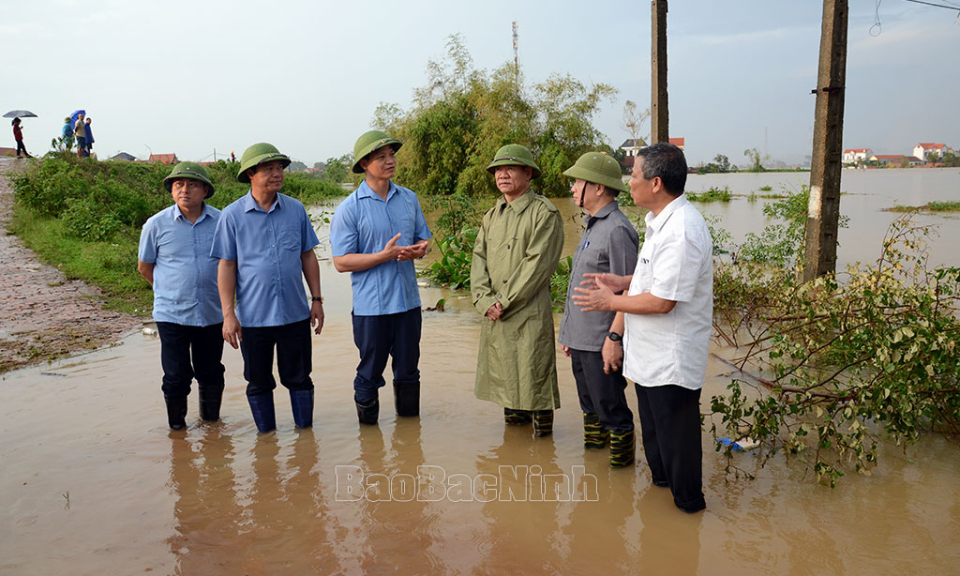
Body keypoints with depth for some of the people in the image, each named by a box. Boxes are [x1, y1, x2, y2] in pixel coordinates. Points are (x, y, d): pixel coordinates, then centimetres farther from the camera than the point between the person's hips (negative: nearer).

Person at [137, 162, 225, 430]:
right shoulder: (157, 224, -3)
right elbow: (144, 266, 10)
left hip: (212, 314, 1)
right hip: (172, 314, -1)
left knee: (210, 373, 13)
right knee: (176, 375, 2)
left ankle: (211, 420, 33)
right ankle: (177, 425, 23)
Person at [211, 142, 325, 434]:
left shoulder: (296, 209, 4)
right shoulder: (232, 215, -3)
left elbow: (308, 256, 11)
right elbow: (226, 266, -2)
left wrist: (317, 299, 8)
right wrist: (228, 314, -7)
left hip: (295, 312, 2)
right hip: (253, 316, -1)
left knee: (299, 377, 10)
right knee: (259, 382, 10)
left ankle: (306, 431, 25)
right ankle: (267, 436, 26)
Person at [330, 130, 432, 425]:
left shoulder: (409, 199, 7)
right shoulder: (349, 209, -9)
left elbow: (423, 237, 16)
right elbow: (341, 262, -11)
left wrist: (420, 249, -9)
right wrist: (385, 255, -22)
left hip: (408, 301, 5)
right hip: (371, 305, -4)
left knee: (408, 370, 16)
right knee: (370, 373, 7)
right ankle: (368, 427, 25)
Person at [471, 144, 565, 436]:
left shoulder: (545, 213, -8)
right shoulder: (492, 216, 15)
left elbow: (537, 265, -15)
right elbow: (479, 258, 9)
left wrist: (505, 301, -15)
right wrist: (485, 300, -7)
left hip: (529, 313, -6)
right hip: (494, 315, 6)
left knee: (534, 378, 0)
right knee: (503, 377, 14)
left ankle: (542, 433, 16)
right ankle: (514, 419, 31)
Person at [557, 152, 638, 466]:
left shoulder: (617, 230, -16)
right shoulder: (591, 225, 15)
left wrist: (614, 339, -21)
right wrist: (568, 333, 20)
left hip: (600, 342, -9)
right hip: (580, 339, 9)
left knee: (611, 410, 3)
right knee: (590, 405, 21)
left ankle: (621, 461, 19)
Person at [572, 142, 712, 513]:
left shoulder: (681, 231, -27)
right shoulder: (662, 221, 8)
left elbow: (662, 301, -27)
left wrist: (612, 302, -15)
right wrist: (623, 282, 8)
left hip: (672, 362, -10)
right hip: (650, 355, 10)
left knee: (675, 437, 8)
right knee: (654, 431, 26)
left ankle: (688, 504, 27)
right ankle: (661, 485, 45)